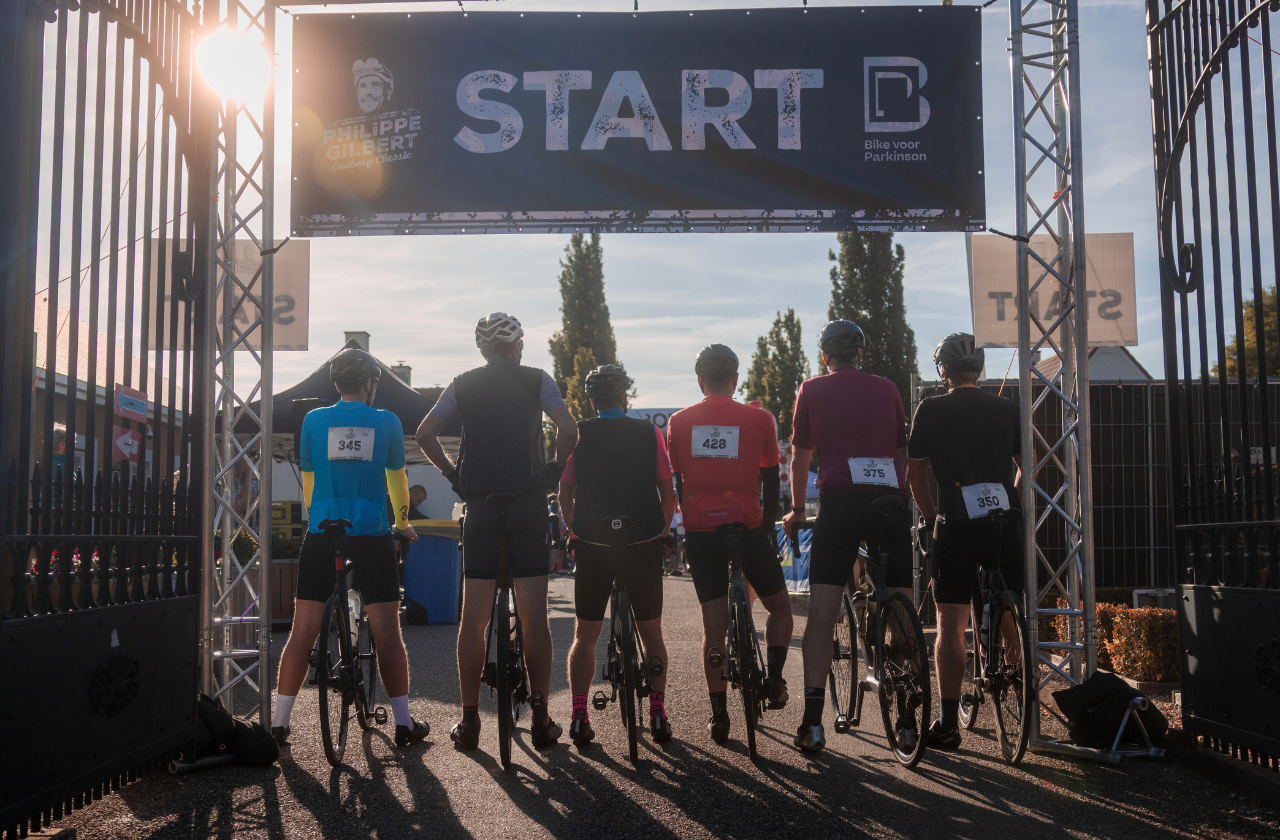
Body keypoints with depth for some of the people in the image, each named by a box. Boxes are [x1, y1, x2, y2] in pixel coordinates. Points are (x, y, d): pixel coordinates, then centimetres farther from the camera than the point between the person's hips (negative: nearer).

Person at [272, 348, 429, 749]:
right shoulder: (386, 421, 4)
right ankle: (404, 723, 8)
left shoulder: (314, 420, 7)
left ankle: (278, 723, 7)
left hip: (321, 534, 1)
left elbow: (308, 479, 16)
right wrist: (404, 523, 32)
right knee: (388, 633, 4)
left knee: (302, 632, 5)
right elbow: (397, 479, 15)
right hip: (371, 534, -1)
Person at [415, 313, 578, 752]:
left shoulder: (463, 384, 10)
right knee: (535, 616, 2)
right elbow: (568, 431, -8)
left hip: (480, 506, 2)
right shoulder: (537, 380, 5)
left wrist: (450, 472, 12)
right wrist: (555, 469, 6)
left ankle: (469, 720, 8)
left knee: (473, 617, 6)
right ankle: (540, 719, 3)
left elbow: (424, 432, 2)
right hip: (529, 505, -1)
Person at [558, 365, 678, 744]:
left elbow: (564, 494, 5)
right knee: (651, 633, 12)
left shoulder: (577, 434, 2)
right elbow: (668, 493, 1)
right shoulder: (650, 433, 1)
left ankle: (579, 717, 5)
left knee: (585, 635, 11)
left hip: (593, 543, 0)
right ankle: (658, 715, 10)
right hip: (644, 542, 0)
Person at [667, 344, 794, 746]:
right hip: (747, 528, -2)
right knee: (779, 606, 19)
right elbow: (770, 483, 6)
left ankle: (718, 714, 8)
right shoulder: (759, 419, 1)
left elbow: (676, 483, 11)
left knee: (713, 623, 8)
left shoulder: (679, 422, 6)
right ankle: (774, 678, 2)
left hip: (700, 532, 2)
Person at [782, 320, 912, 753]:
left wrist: (796, 511, 27)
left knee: (821, 614, -2)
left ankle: (813, 721, -7)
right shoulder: (887, 389, 17)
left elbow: (800, 458, 15)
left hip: (840, 503, -2)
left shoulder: (812, 390, 12)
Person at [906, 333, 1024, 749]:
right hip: (1007, 524, 3)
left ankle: (948, 723, -2)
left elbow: (915, 474, 1)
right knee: (1010, 619, 16)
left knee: (950, 626, 0)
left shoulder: (931, 410, 1)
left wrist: (931, 516, 14)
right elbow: (1026, 466, 15)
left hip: (957, 527, -3)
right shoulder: (1006, 409, 10)